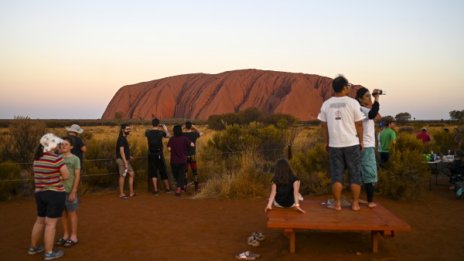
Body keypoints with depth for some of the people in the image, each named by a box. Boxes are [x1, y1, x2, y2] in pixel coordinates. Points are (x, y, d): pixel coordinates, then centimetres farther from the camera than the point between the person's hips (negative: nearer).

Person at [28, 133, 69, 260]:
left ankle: (33, 248, 33)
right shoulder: (57, 158, -17)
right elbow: (66, 176, -13)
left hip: (40, 194, 8)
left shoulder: (37, 159, 7)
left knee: (40, 221, 21)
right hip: (55, 194, -7)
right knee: (51, 223, 0)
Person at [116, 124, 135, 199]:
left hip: (126, 160, 10)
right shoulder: (121, 139, -16)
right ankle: (121, 194, 5)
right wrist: (125, 162, -24)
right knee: (122, 176, -3)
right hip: (122, 160, -10)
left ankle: (131, 192, 13)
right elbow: (121, 151, -22)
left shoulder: (124, 138, 14)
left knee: (132, 174, 10)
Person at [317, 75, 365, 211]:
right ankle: (355, 203, 14)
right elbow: (359, 124, -4)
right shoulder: (353, 102, -6)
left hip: (334, 145, 2)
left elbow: (324, 126, 6)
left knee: (336, 175, 7)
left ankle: (337, 204, 10)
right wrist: (361, 141, 8)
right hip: (352, 144, -2)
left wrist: (326, 142, 15)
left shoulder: (326, 104, 2)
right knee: (355, 174, 9)